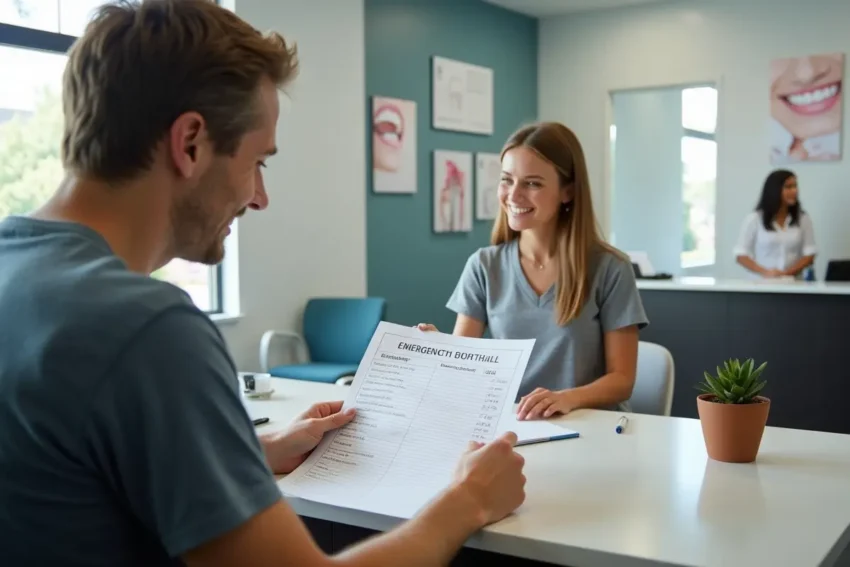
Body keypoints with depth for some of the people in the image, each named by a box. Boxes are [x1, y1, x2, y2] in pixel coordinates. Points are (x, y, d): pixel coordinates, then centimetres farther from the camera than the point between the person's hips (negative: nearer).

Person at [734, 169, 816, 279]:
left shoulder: (803, 219, 9)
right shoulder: (754, 219, 3)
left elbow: (809, 255, 6)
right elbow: (740, 255, 0)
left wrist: (787, 273, -10)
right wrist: (765, 272, -14)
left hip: (792, 282, 1)